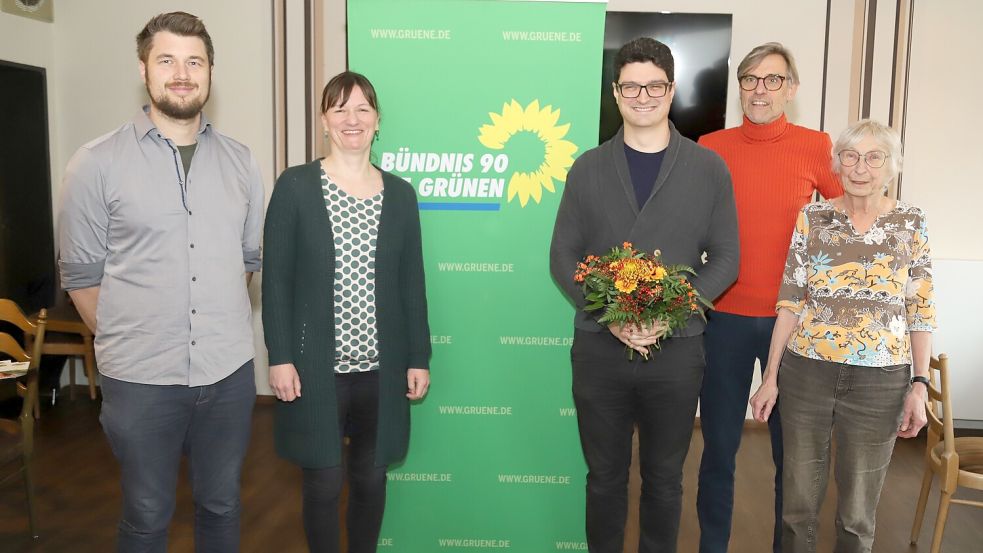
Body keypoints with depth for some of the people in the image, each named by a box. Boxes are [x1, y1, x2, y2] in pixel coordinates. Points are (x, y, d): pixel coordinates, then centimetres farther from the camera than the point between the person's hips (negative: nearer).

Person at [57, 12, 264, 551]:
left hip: (229, 372, 3)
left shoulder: (240, 161, 4)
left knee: (221, 505, 18)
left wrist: (223, 326, 8)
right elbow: (81, 274, -2)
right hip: (140, 379, -2)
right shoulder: (96, 164, -6)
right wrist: (124, 343, 2)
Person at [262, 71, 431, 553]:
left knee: (370, 478, 13)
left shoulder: (399, 194, 5)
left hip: (381, 368, 3)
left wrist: (419, 359, 5)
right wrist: (280, 357, -8)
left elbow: (412, 283, 7)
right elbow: (276, 278, -4)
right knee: (324, 481, 6)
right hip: (315, 367, -2)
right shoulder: (295, 186, -3)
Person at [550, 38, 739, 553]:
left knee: (664, 478, 15)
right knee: (605, 475, 14)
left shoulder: (709, 169, 1)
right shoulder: (588, 168, 4)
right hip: (599, 346, 1)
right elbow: (562, 257, 2)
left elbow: (725, 259, 0)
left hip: (677, 347, 0)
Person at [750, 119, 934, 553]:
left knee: (857, 512, 13)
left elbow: (921, 310, 3)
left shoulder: (911, 223, 1)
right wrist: (771, 376, -1)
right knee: (798, 501, 12)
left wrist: (920, 384, -4)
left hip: (880, 382, 0)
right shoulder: (812, 217, 0)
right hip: (806, 373, 0)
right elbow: (790, 302, 0)